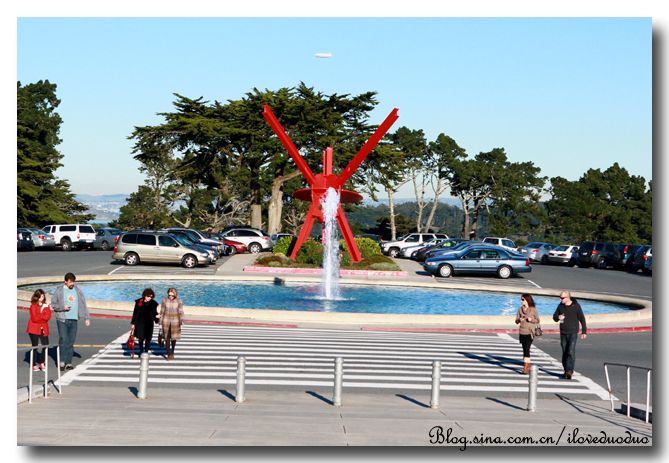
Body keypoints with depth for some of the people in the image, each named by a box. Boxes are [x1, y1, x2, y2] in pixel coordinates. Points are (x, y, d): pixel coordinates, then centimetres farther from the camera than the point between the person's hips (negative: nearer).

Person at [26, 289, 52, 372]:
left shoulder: (46, 306, 10)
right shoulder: (33, 306, -5)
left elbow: (48, 317, -2)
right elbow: (34, 318, -14)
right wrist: (43, 317, -5)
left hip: (43, 329, 5)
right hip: (34, 329, -4)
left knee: (45, 345, -1)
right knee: (35, 346, -2)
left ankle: (42, 363, 14)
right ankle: (34, 365, 4)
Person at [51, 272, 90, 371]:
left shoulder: (77, 291, 10)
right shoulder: (59, 291, 1)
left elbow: (83, 304, 12)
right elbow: (53, 305, 3)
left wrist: (86, 318, 6)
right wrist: (62, 307, -14)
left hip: (74, 320, 3)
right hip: (62, 319, -3)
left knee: (71, 342, 5)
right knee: (63, 340, -12)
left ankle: (68, 362, 11)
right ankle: (62, 362, -8)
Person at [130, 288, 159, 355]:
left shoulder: (153, 303, -3)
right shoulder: (139, 302, -3)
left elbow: (154, 313, 5)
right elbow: (135, 313, 4)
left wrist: (156, 316, -19)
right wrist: (133, 323, 5)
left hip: (149, 324, 0)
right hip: (140, 323, 0)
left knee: (148, 339, 1)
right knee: (141, 338, 8)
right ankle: (141, 352, 22)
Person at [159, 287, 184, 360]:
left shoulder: (179, 301, -7)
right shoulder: (164, 300, -4)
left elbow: (181, 312, -7)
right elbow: (162, 312, 1)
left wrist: (181, 321, -18)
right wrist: (161, 323, 1)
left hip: (175, 322, 0)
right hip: (166, 321, 0)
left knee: (174, 338, 11)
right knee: (167, 338, 1)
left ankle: (172, 352, 32)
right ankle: (168, 354, 6)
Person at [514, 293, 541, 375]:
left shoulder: (533, 309, -3)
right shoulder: (520, 309, 8)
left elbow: (538, 320, 2)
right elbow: (516, 321, 10)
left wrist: (531, 319, -16)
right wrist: (519, 320, -12)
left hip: (530, 333, -5)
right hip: (522, 332, 5)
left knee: (526, 349, -14)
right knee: (524, 350, 9)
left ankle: (525, 368, -16)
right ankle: (528, 366, 19)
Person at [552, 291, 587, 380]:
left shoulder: (576, 306, -6)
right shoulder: (560, 306, 5)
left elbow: (582, 319, 1)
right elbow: (554, 317, 12)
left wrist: (584, 331, 1)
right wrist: (558, 317, -12)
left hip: (573, 333, -5)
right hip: (563, 333, 5)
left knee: (571, 352, -14)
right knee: (564, 353, 8)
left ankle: (569, 371, -18)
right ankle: (566, 370, 17)